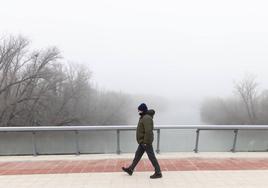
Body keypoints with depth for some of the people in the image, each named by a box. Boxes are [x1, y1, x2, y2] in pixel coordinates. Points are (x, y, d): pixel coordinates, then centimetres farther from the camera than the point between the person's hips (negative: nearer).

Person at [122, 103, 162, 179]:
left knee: (152, 157, 1)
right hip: (142, 142, 11)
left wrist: (146, 142, -24)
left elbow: (148, 131, -28)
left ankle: (158, 173, 14)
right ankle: (130, 169, 31)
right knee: (137, 156, 18)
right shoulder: (143, 117, 11)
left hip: (146, 142, -11)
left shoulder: (147, 118, -22)